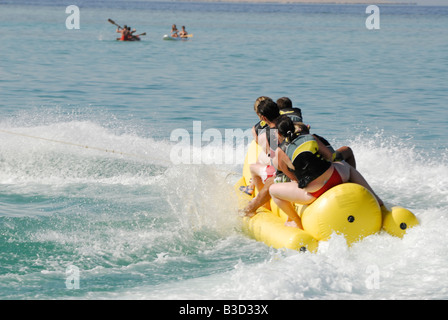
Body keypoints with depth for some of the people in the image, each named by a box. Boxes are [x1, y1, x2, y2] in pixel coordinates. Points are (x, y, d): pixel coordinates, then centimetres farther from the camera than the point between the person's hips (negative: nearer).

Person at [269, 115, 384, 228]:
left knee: (273, 189, 14)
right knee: (347, 166, 40)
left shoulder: (280, 152, 2)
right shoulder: (309, 137, 10)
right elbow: (329, 155, 13)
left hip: (315, 192, -4)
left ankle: (298, 223, 15)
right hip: (335, 177, 4)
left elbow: (294, 178, 8)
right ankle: (376, 200, 36)